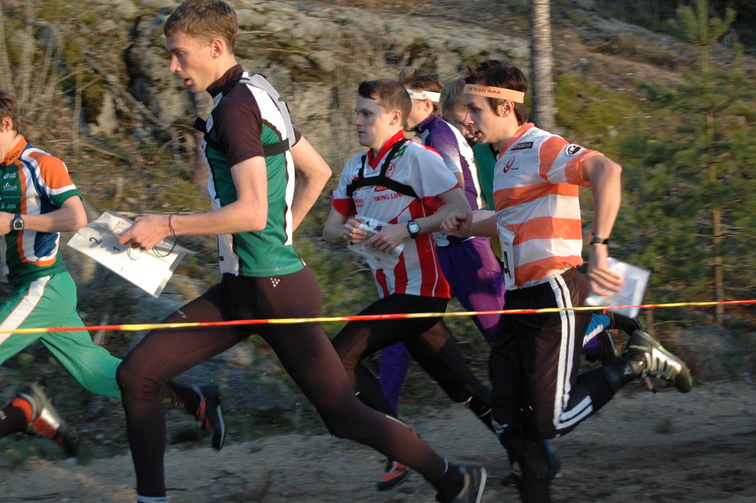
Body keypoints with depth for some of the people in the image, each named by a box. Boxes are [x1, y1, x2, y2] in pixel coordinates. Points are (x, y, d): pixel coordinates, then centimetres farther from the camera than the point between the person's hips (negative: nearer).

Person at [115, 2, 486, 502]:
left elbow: (252, 212, -24)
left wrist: (166, 225, -18)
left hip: (273, 291, -10)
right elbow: (318, 171, 23)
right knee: (137, 372, 1)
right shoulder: (259, 93, 13)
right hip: (242, 288, 10)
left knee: (345, 415, 0)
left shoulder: (236, 107, -17)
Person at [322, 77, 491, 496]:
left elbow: (461, 208, -16)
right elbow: (329, 231, 16)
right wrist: (346, 232, -7)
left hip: (420, 289, -8)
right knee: (467, 393, 8)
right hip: (395, 294, 8)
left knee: (339, 355, -15)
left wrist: (407, 229, -20)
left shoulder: (415, 156, -9)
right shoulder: (354, 168, 15)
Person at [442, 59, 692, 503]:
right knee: (510, 423, 3)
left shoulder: (541, 148, -14)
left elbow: (606, 170, -31)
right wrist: (468, 227, 13)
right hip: (519, 300, 9)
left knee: (551, 420, -9)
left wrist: (598, 248, -37)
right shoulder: (507, 158, 16)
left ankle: (636, 363, 9)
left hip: (554, 297, -9)